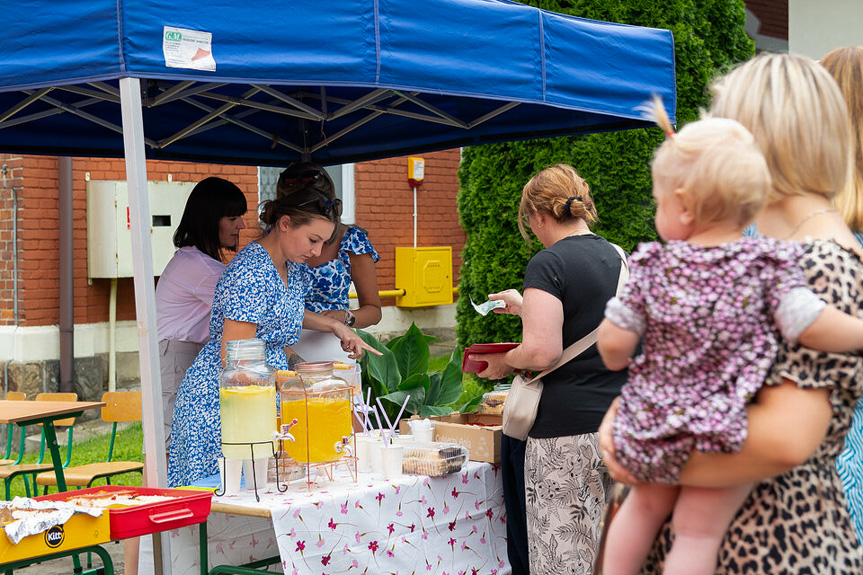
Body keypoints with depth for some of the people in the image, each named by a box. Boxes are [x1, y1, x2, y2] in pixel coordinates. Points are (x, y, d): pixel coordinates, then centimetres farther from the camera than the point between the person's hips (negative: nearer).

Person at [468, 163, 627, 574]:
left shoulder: (548, 264, -11)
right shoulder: (619, 258, 12)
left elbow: (542, 352, -20)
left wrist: (504, 363, -1)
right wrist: (525, 307, 34)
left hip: (567, 429, -8)